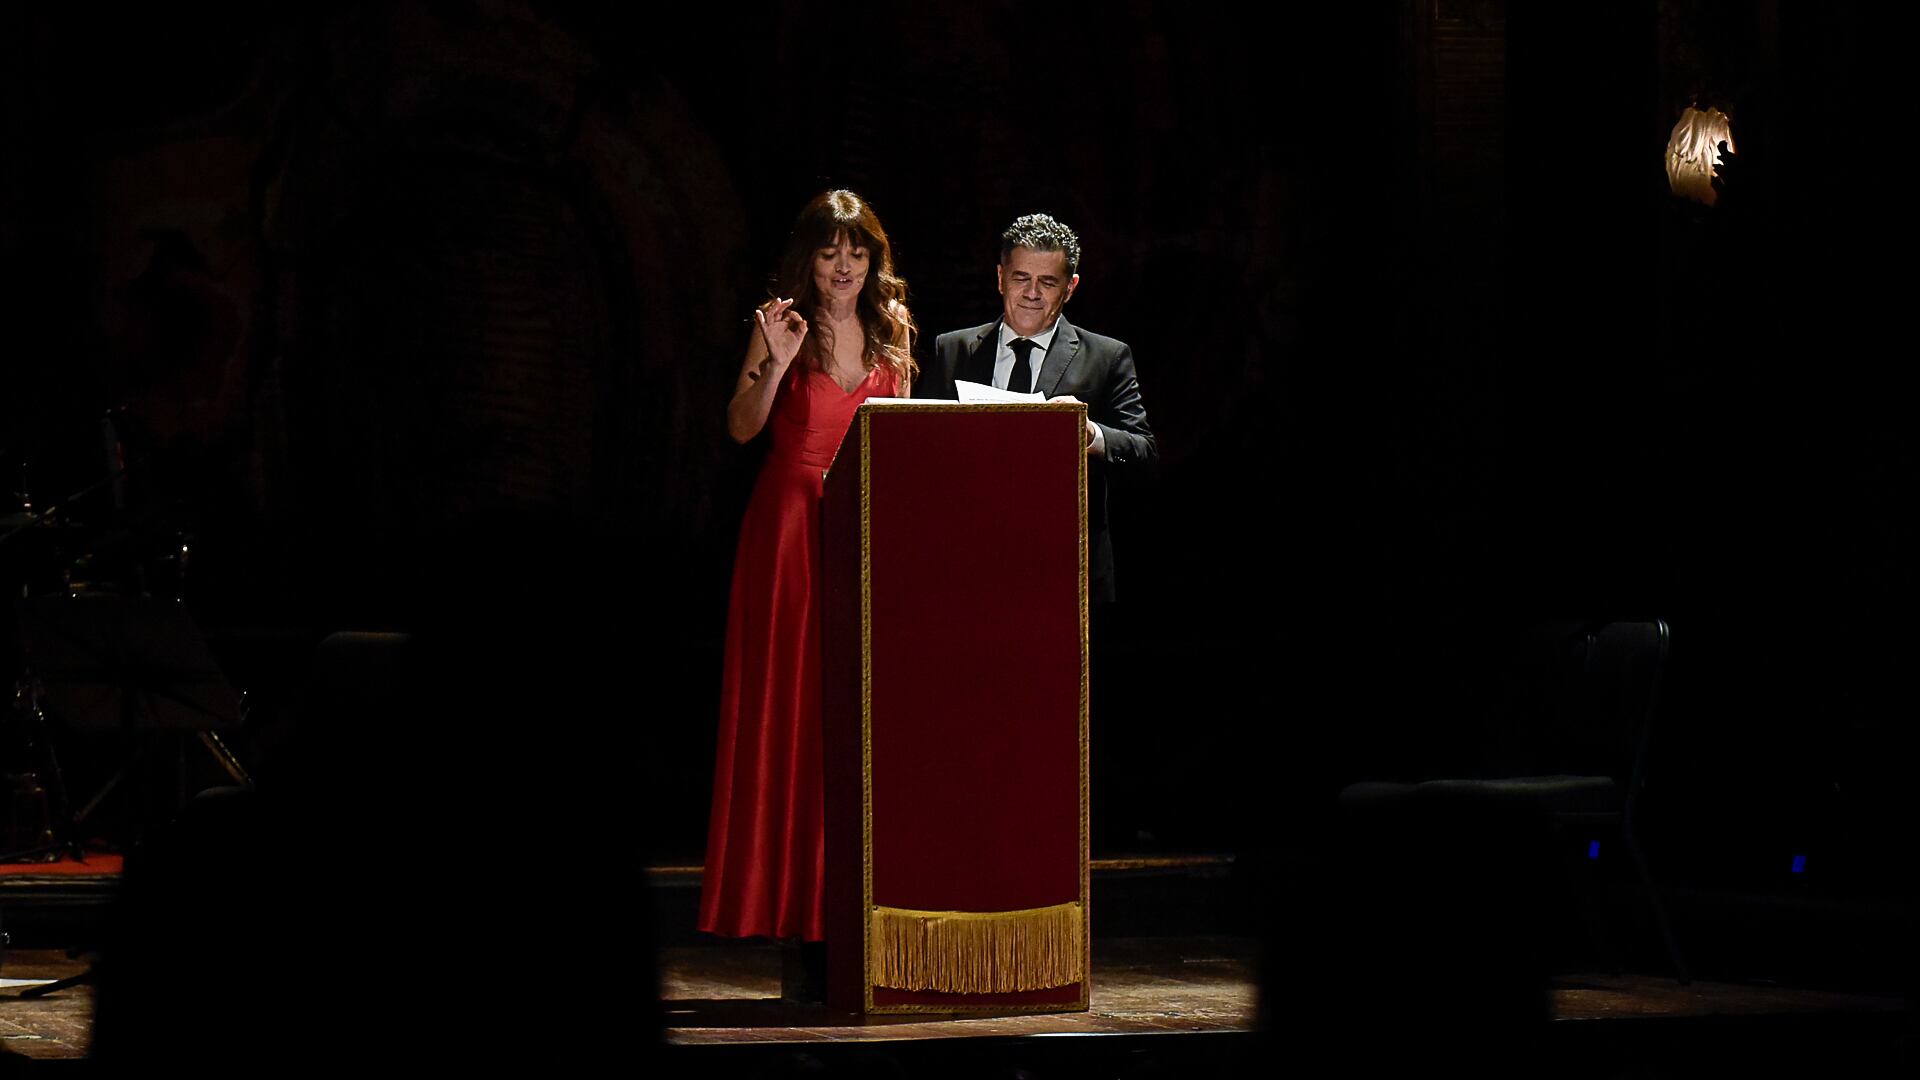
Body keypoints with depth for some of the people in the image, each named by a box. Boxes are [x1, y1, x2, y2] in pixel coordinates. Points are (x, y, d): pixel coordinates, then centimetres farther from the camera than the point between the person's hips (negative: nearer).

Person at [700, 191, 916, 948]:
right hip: (791, 523, -3)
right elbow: (741, 427, -6)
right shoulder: (784, 325, 1)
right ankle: (790, 894, 0)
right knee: (789, 703, -3)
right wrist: (776, 365, -21)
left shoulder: (891, 330, 12)